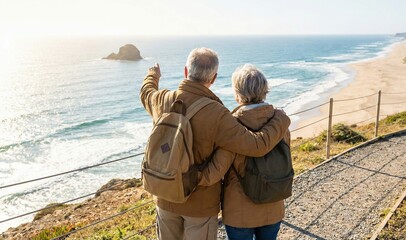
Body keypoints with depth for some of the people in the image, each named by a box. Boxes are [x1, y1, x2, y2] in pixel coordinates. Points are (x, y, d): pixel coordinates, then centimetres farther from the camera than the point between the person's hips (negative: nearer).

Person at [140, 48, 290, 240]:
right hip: (201, 204, -4)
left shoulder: (162, 100, -11)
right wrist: (281, 119, -11)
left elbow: (146, 93, 14)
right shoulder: (216, 115, -28)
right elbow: (257, 145, -29)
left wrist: (153, 75, 37)